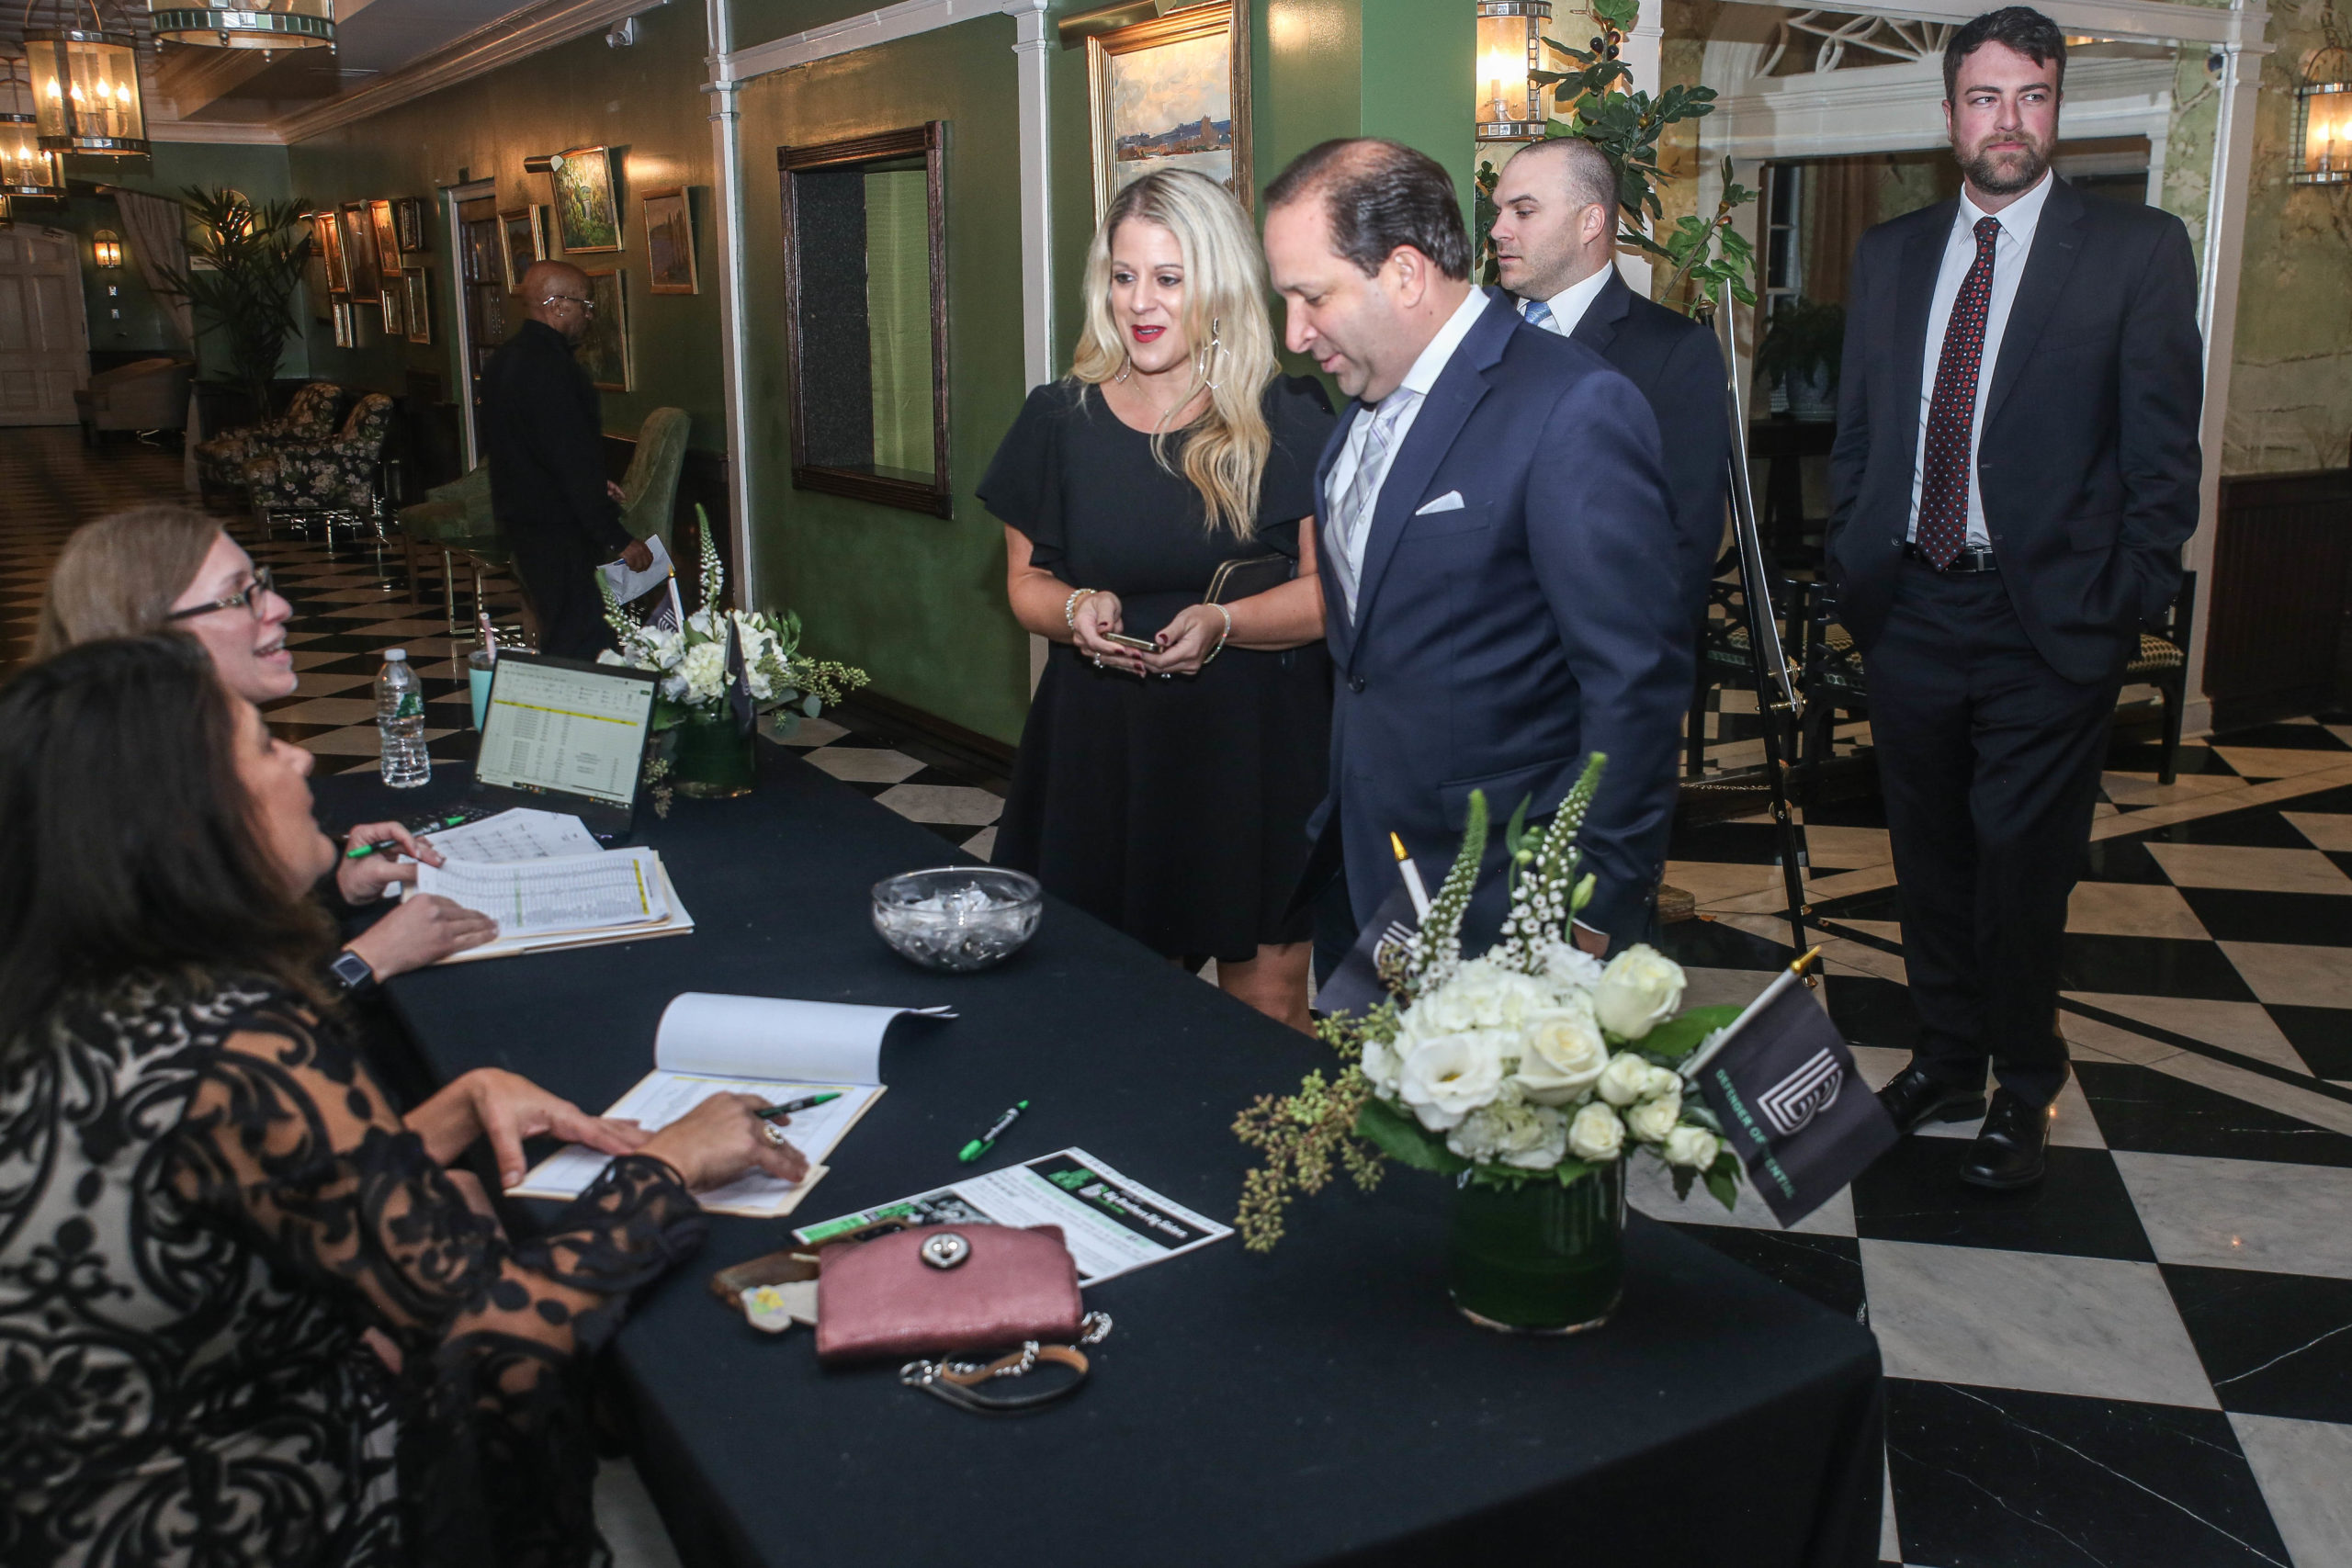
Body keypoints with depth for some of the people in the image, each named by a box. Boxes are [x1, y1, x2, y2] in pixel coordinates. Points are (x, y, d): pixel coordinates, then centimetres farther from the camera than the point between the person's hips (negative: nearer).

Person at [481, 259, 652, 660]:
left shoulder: (504, 359, 14)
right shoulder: (550, 367, -20)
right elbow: (572, 461, -23)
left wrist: (594, 484, 21)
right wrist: (618, 540, -20)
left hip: (520, 519, 11)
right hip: (557, 533, -11)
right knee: (580, 645, -8)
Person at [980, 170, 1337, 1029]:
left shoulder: (1289, 421, -2)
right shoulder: (1059, 420, 6)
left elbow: (1332, 591, -4)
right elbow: (1026, 581, 13)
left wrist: (1224, 623, -21)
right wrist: (1076, 610, -9)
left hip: (1253, 748, -2)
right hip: (1099, 745, 2)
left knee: (1265, 1004, 1)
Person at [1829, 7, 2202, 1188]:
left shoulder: (2138, 251, -2)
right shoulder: (1890, 254, 10)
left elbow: (2164, 450, -3)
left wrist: (2129, 605, -8)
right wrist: (1849, 566, 6)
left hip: (2047, 619, -4)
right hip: (1909, 611, 4)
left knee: (2021, 868, 3)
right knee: (1928, 856, 14)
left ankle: (2023, 1092, 22)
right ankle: (1945, 1061, 31)